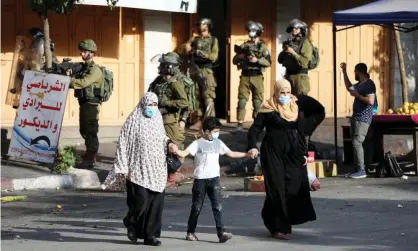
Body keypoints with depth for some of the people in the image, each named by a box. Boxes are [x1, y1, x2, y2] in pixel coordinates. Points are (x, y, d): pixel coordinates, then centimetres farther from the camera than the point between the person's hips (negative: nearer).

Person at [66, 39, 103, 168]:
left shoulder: (95, 70, -13)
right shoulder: (83, 67, 17)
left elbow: (83, 83, -26)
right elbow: (76, 83, 15)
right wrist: (70, 75, -5)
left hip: (91, 104, -9)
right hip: (83, 103, 9)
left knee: (91, 132, -7)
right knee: (84, 131, 16)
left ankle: (90, 159, -5)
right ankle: (89, 156, 27)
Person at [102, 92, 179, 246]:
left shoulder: (157, 120, 10)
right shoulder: (133, 121, -7)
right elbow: (123, 145, -7)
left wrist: (169, 143, 2)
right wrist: (122, 168, -11)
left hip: (156, 170, 5)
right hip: (138, 170, -5)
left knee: (156, 203, 1)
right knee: (140, 201, -10)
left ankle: (150, 235, 9)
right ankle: (131, 223, 20)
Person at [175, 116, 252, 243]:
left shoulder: (218, 143, 11)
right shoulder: (198, 144, -5)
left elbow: (231, 153, 20)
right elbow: (184, 153, -16)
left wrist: (246, 154, 17)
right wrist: (175, 150, -37)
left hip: (214, 178, 3)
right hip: (200, 179, -3)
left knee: (217, 206, -7)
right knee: (197, 207, 5)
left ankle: (221, 232, -12)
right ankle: (191, 231, 19)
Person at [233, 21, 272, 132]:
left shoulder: (262, 46, 2)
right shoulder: (244, 46, 10)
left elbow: (269, 62, -6)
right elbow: (234, 60, 13)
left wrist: (257, 60, -19)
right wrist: (240, 57, -7)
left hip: (257, 77, -2)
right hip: (245, 77, 2)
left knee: (258, 102, 2)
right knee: (242, 100, -3)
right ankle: (240, 124, -2)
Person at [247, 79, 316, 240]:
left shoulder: (295, 109, 12)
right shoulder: (268, 109, -4)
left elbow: (300, 133, 17)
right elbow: (255, 128, -7)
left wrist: (304, 153, 13)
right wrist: (252, 146, -23)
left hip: (293, 153, 5)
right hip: (273, 152, -5)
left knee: (296, 187, 1)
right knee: (277, 190, -6)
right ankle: (279, 227, -1)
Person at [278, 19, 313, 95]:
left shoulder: (306, 44, -6)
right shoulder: (289, 43, 14)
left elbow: (304, 62, -17)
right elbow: (280, 60, 14)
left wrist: (293, 52, -18)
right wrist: (284, 51, -4)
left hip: (300, 76, -7)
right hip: (288, 75, 7)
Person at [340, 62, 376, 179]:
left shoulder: (369, 84, -13)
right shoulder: (359, 84, 15)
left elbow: (370, 101, -23)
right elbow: (349, 87, 35)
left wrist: (356, 94, -15)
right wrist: (344, 72, 31)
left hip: (363, 119, -10)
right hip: (356, 117, 10)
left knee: (357, 142, -15)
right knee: (355, 143, 7)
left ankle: (362, 170, -15)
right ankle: (358, 168, 10)